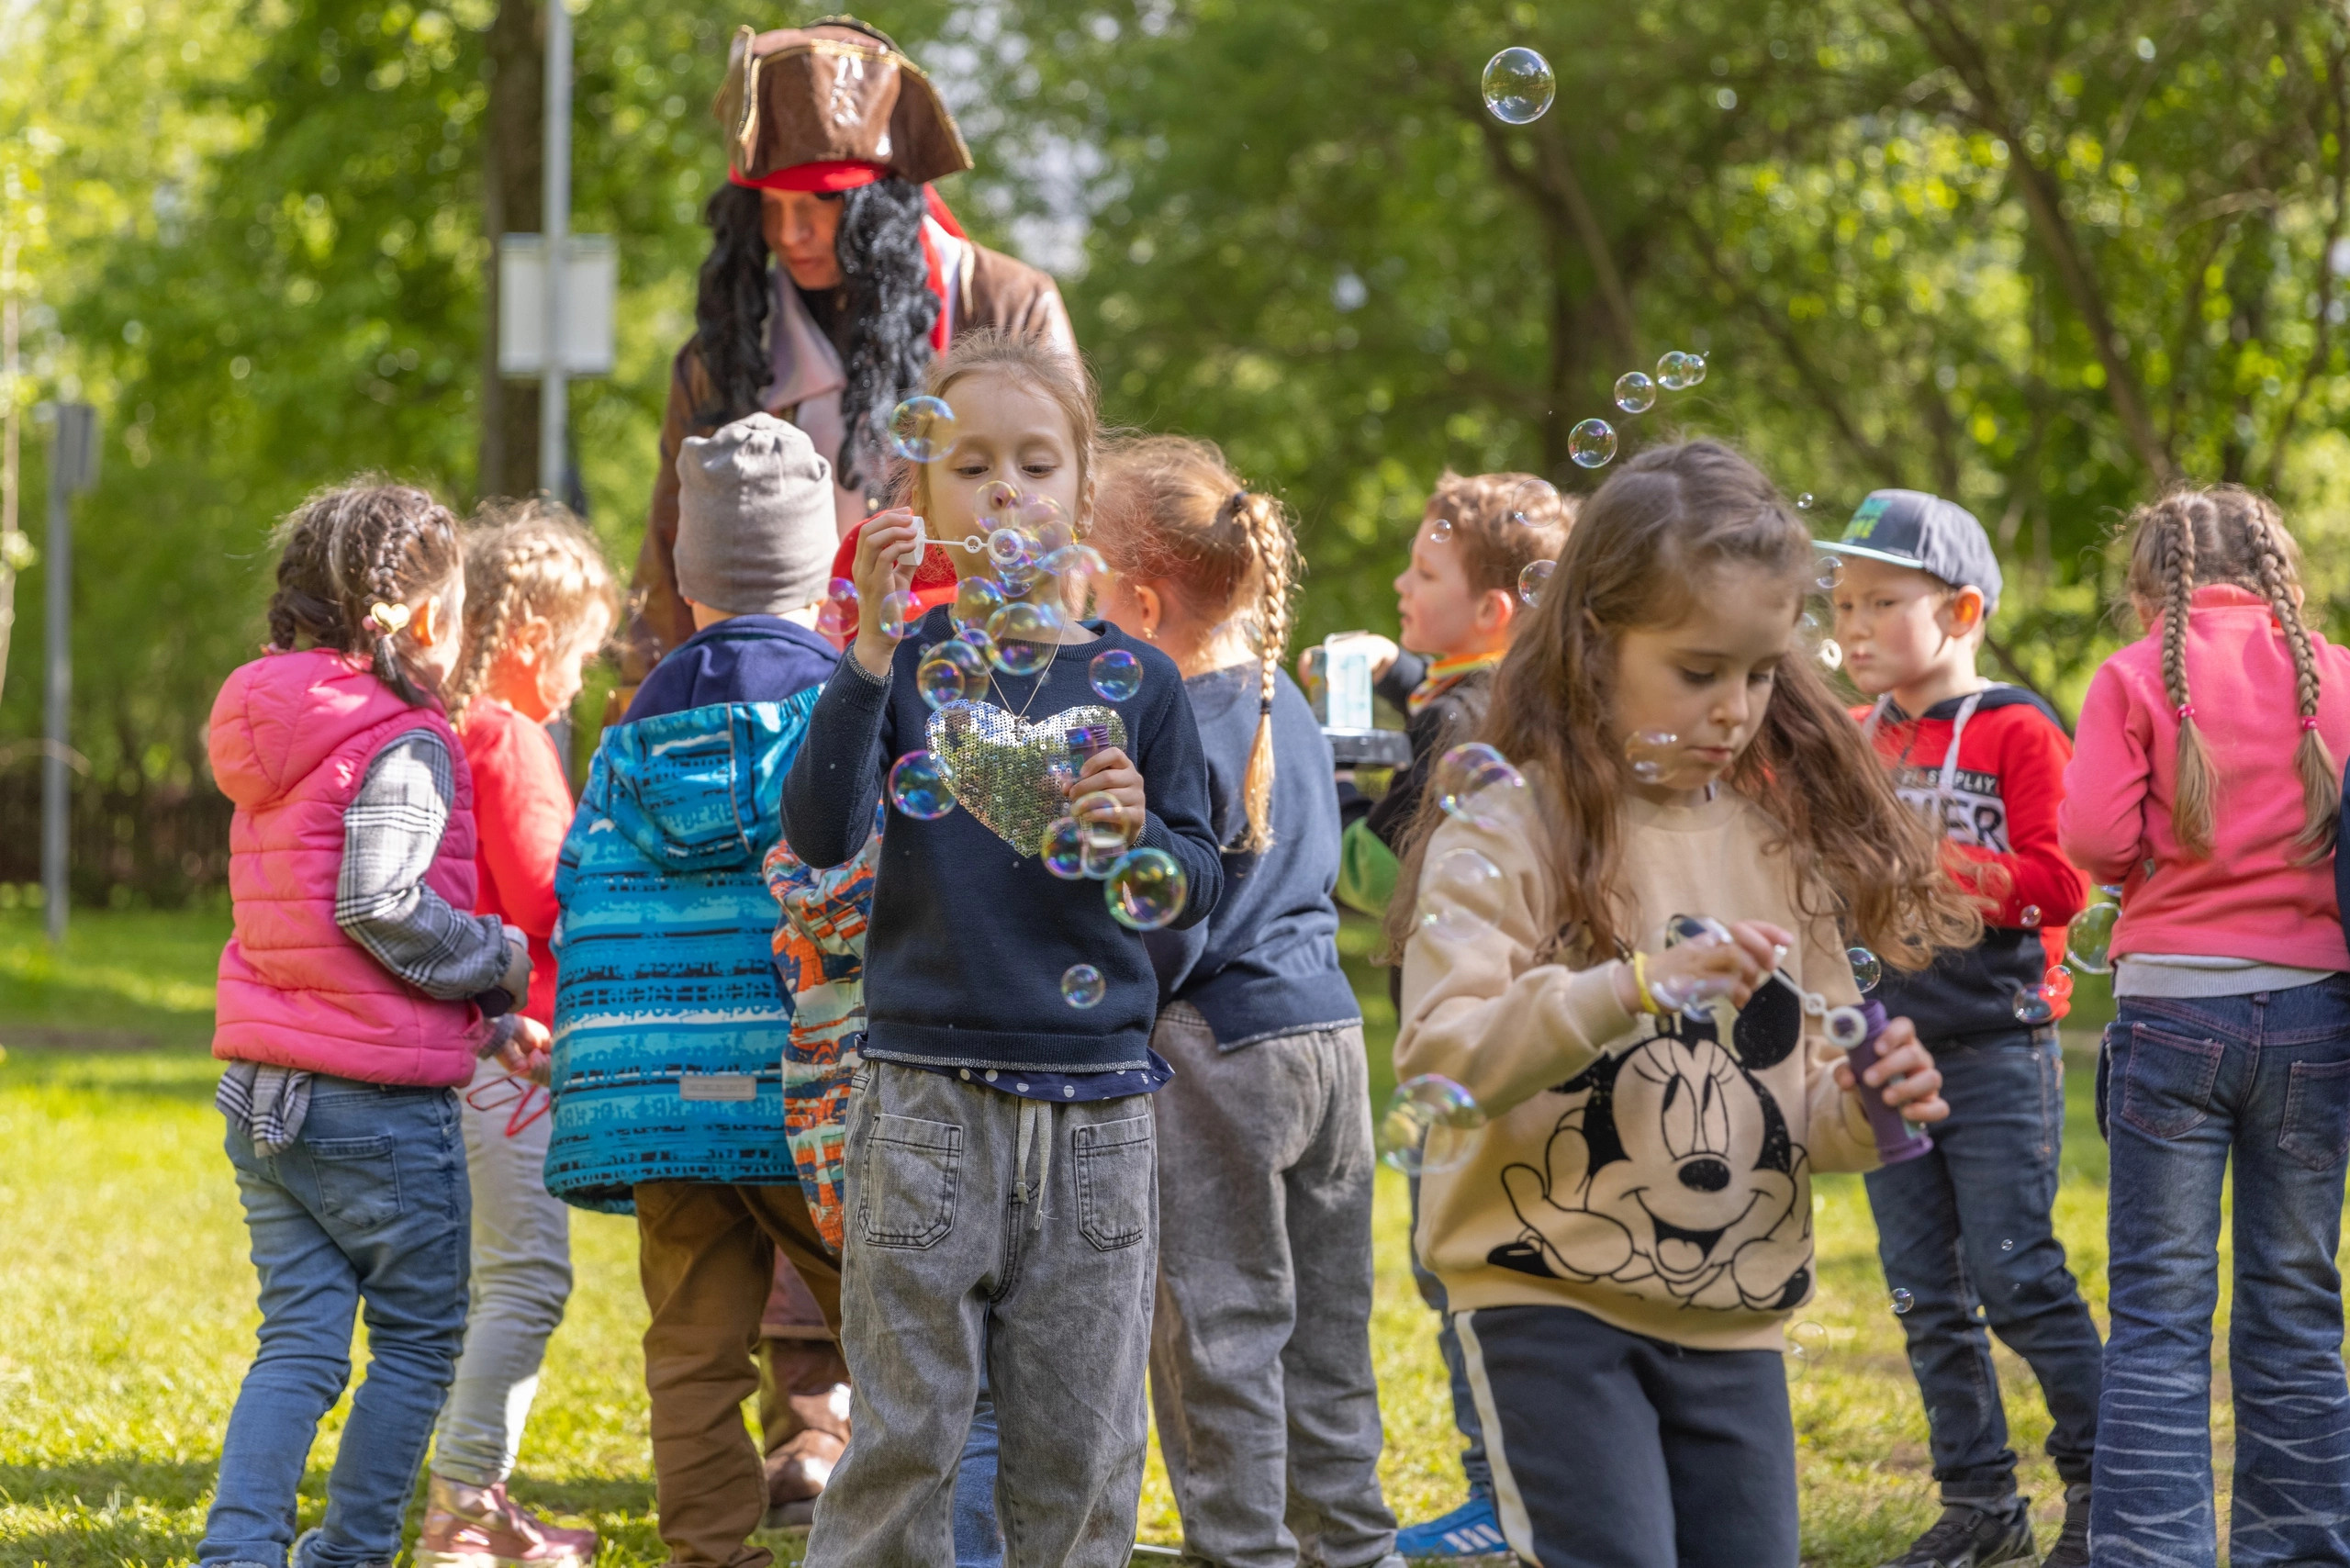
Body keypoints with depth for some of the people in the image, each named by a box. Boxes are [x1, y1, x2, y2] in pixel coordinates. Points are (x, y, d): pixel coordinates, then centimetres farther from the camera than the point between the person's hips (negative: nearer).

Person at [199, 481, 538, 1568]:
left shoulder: (276, 740, 14)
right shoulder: (404, 745, -13)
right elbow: (379, 906, -24)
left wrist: (485, 1020, 16)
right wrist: (499, 961, -7)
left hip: (259, 1096, 7)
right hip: (379, 1099, -7)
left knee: (298, 1339, 9)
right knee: (421, 1334, 8)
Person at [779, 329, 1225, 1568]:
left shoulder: (1135, 683, 8)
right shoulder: (906, 661, 2)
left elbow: (1196, 893, 8)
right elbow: (818, 837, -13)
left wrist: (1138, 837, -13)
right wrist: (873, 652, -22)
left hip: (1095, 1106, 2)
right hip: (926, 1095, -2)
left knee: (1080, 1459, 5)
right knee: (899, 1443, -1)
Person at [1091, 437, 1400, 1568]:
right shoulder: (1287, 705, 9)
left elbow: (1166, 942, -18)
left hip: (1218, 1049, -8)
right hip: (1327, 1025, 8)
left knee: (1219, 1331, 0)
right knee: (1323, 1323, 14)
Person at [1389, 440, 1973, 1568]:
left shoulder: (1783, 837, 9)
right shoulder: (1511, 827, -7)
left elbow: (1800, 1112, 14)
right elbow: (1440, 1055, -20)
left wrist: (1861, 1106, -9)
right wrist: (1640, 984, -29)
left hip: (1733, 1317, 5)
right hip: (1551, 1300, -5)